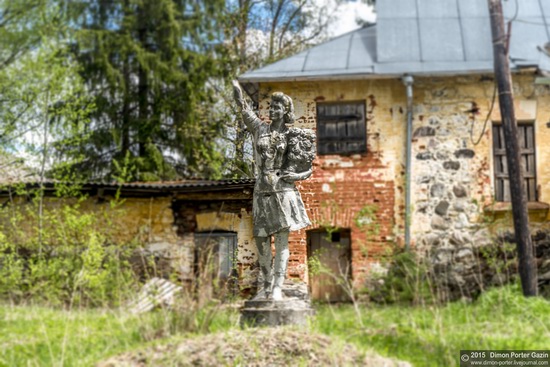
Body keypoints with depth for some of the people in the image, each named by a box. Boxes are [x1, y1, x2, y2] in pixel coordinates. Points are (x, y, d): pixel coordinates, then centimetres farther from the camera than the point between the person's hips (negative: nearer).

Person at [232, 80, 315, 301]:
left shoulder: (292, 135, 5)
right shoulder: (260, 129, 9)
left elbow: (308, 169, 9)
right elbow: (244, 108, -8)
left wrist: (297, 175, -11)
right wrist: (237, 89, -24)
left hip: (283, 190, -3)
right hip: (262, 191, 3)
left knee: (282, 241, -7)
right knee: (261, 241, 6)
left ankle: (277, 288, -7)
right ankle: (265, 287, 18)